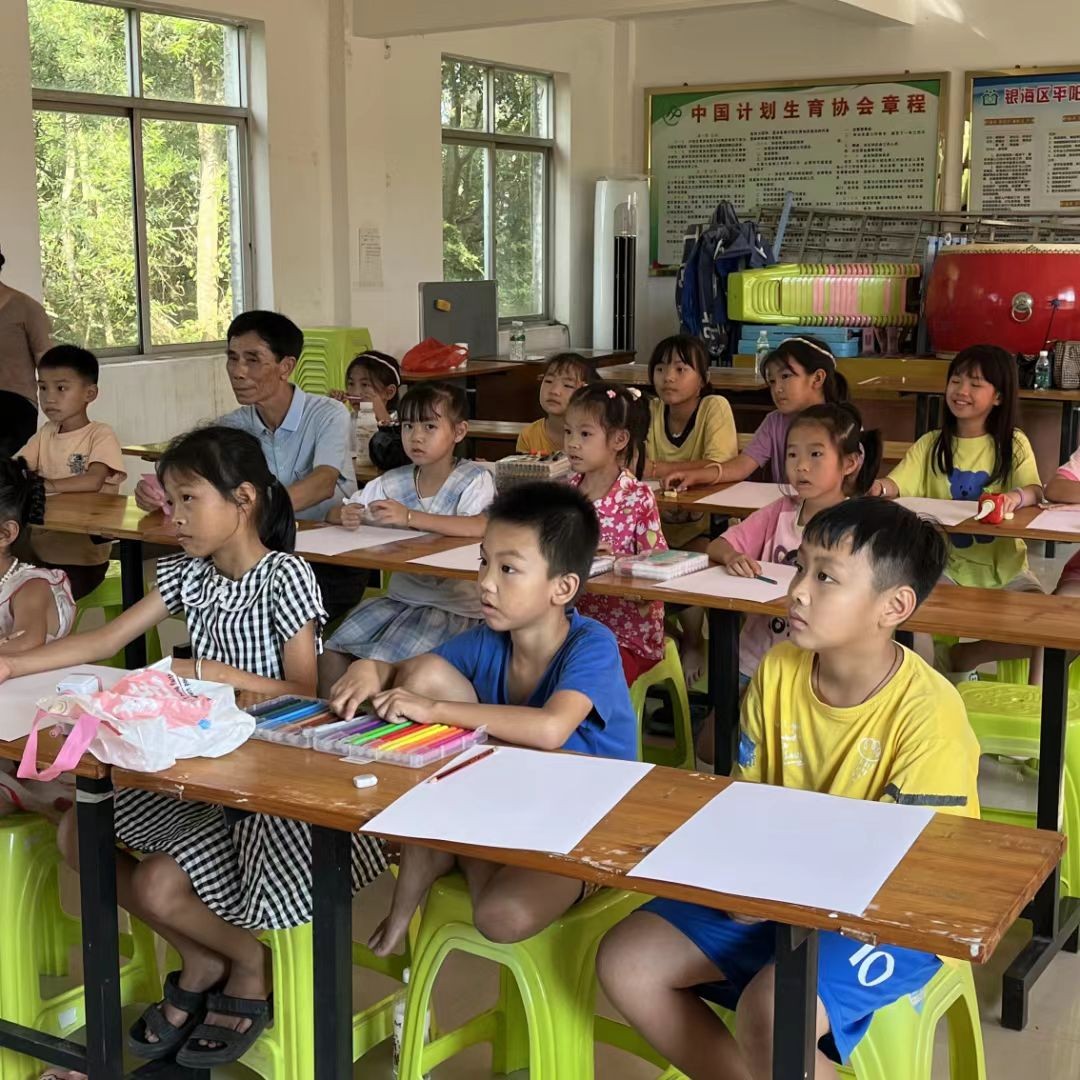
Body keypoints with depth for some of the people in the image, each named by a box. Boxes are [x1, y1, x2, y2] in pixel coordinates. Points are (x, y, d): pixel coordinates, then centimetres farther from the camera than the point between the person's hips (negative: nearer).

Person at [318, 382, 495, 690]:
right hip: (401, 595, 6)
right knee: (331, 654, -6)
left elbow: (483, 527, -30)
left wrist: (410, 517, -33)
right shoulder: (393, 483, 6)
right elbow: (335, 513, 11)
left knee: (385, 663, -23)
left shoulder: (474, 480, -10)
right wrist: (346, 515, -16)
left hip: (455, 605, -6)